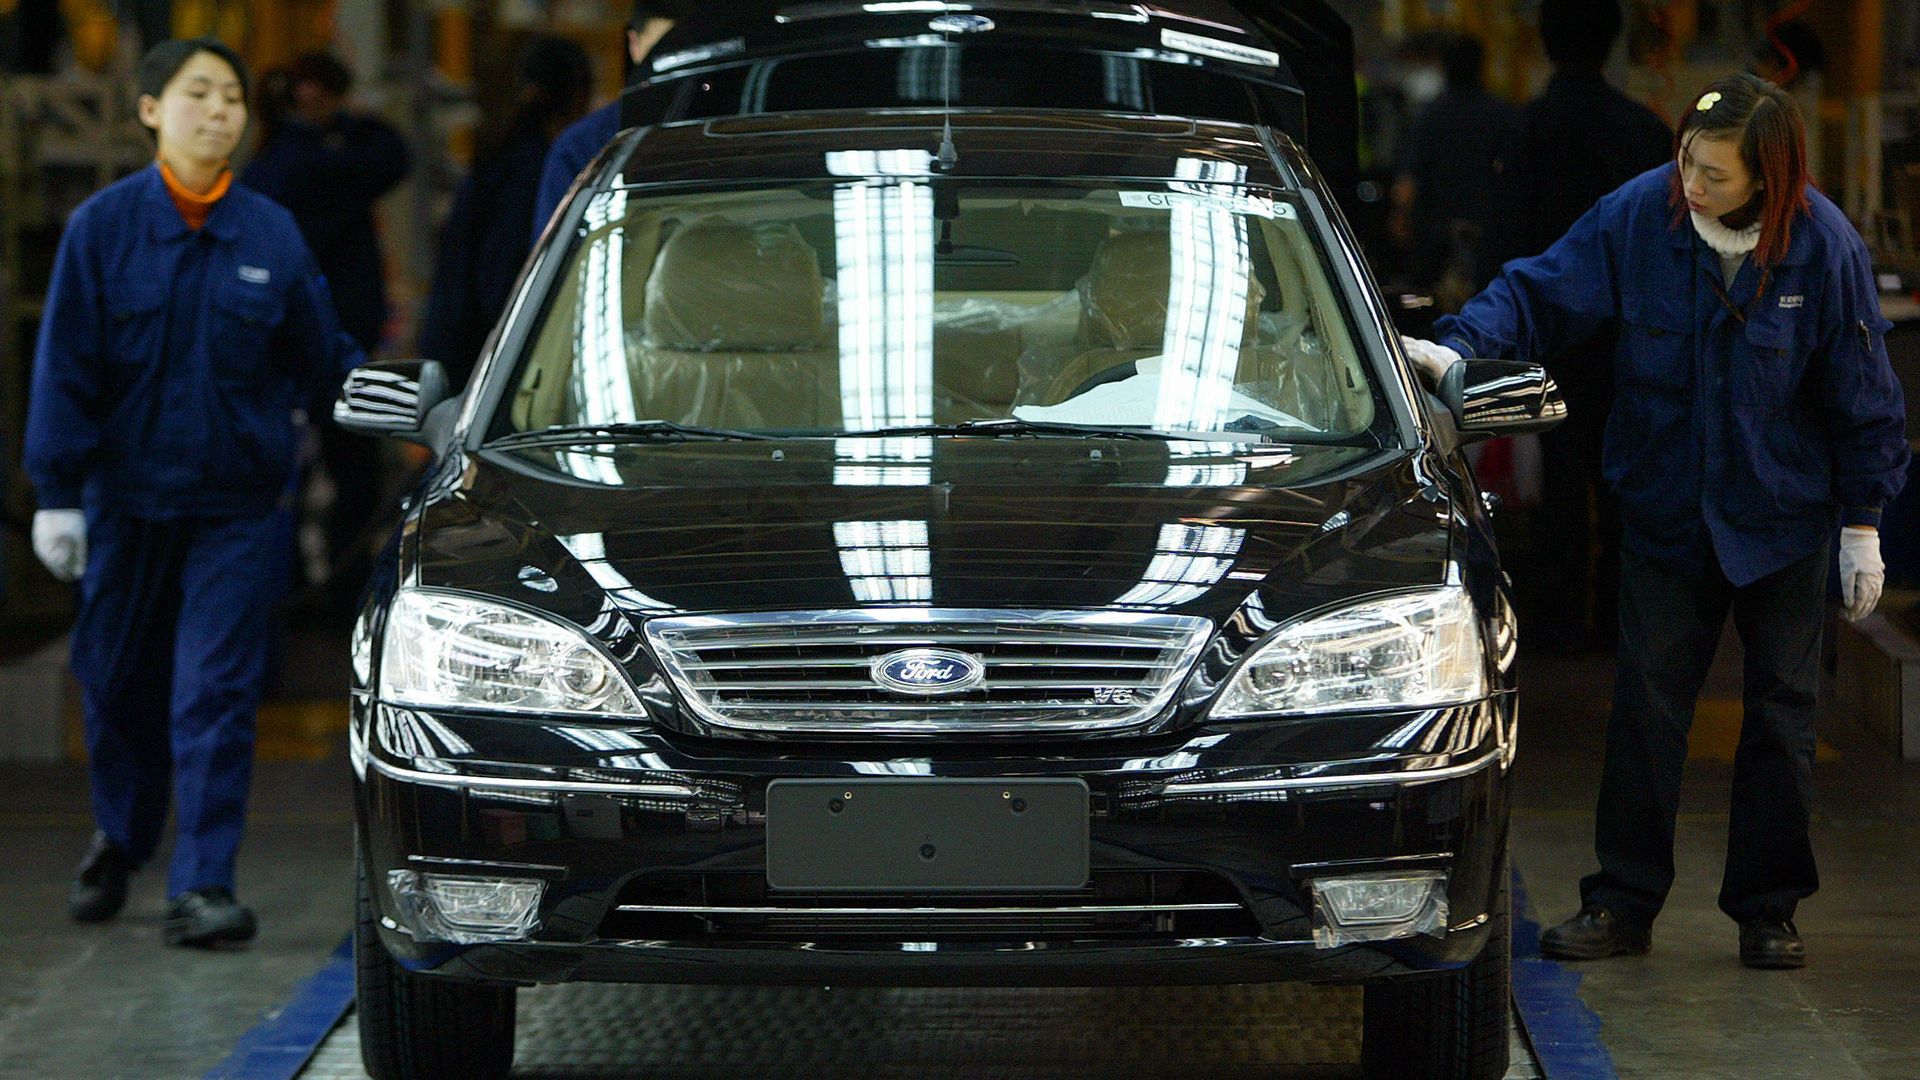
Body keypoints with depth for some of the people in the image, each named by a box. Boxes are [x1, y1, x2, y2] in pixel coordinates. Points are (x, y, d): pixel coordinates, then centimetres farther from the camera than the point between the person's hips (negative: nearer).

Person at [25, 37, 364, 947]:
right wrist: (57, 493, -6)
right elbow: (64, 367, -3)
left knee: (216, 694, -7)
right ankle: (118, 840, 39)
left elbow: (322, 360, 8)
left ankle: (203, 885, -6)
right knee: (118, 680, 14)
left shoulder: (271, 235, 0)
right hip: (128, 494, 1)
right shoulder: (104, 226, -4)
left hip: (239, 503, -1)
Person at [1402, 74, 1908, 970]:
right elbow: (1541, 292, -9)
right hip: (1664, 511, 1)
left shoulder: (1824, 248, -14)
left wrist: (1862, 527, -3)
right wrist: (1459, 348, -28)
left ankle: (1768, 910, 17)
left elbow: (1861, 396, -6)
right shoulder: (1637, 216, -13)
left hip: (1781, 517, -1)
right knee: (1645, 703, 2)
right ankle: (1621, 903, 10)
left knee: (1780, 710, 6)